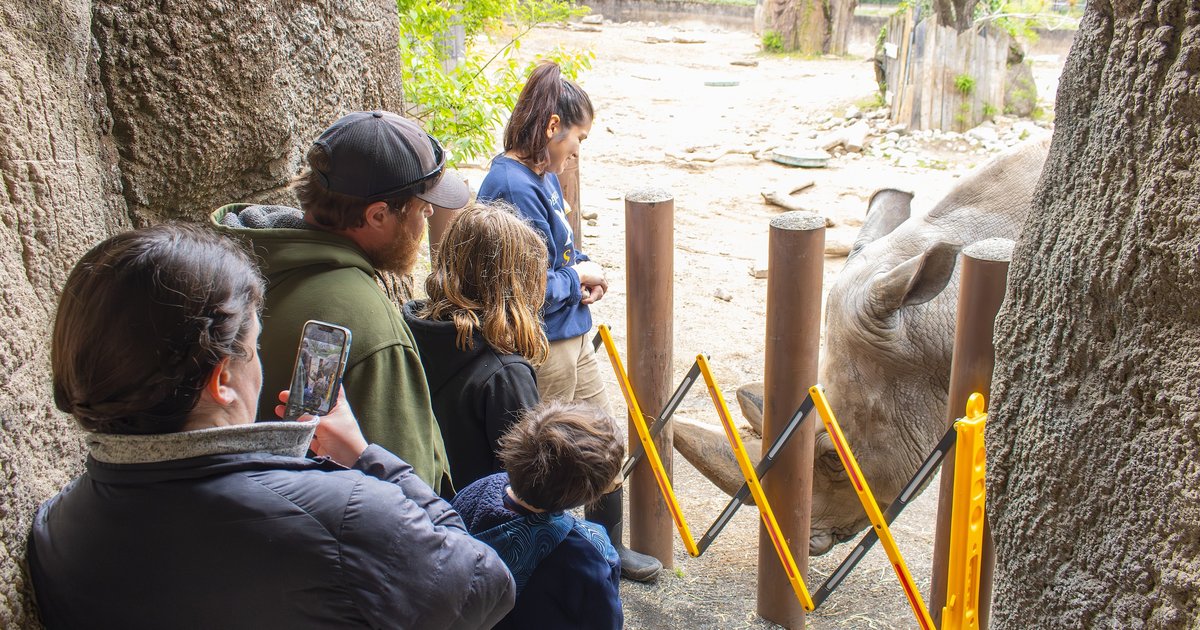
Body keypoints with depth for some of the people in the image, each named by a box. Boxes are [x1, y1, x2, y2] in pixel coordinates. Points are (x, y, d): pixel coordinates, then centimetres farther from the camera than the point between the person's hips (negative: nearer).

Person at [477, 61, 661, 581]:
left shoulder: (543, 175, 7)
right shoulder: (513, 187, -25)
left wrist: (583, 271, 1)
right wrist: (577, 279, -10)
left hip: (572, 335, 10)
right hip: (540, 348, -10)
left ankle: (607, 547, 39)